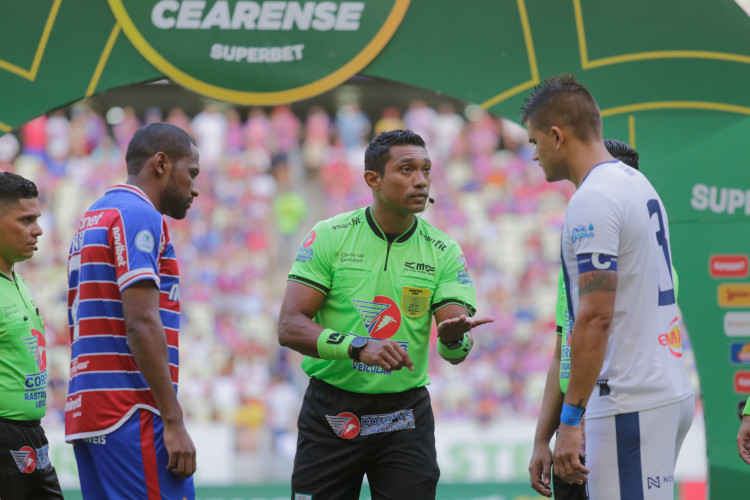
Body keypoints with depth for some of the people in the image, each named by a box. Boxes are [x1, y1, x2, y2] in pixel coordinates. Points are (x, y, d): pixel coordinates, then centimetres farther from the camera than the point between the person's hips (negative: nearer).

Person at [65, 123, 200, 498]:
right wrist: (173, 422, -18)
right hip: (132, 414, -9)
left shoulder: (91, 220, 22)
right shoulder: (140, 217, -7)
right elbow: (143, 324, -17)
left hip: (85, 411, 9)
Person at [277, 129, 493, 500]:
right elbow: (289, 327, -11)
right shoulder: (329, 237, -5)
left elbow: (455, 351, -7)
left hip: (405, 416, 1)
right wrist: (358, 346, -26)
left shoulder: (443, 252, 0)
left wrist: (454, 337, -32)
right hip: (330, 410, -1)